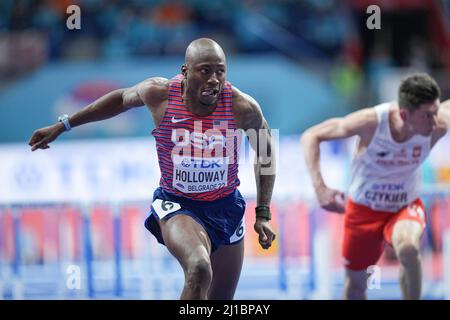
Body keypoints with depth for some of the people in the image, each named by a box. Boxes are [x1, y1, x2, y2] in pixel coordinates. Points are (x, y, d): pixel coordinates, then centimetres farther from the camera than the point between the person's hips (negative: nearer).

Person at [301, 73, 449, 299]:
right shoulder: (371, 121, -32)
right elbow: (310, 136, -20)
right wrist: (319, 188, -28)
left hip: (406, 206, 0)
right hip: (364, 209, 0)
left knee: (408, 249, -34)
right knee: (356, 284, 14)